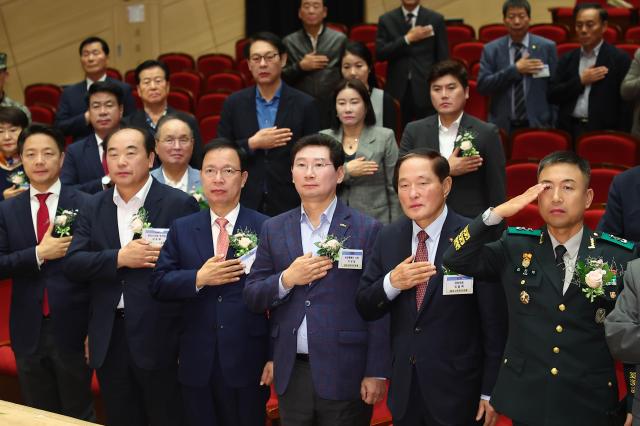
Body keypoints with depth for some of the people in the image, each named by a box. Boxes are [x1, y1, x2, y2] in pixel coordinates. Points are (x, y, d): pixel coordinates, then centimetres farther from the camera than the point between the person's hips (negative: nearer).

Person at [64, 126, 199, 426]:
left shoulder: (179, 204, -5)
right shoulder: (95, 207, 8)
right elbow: (72, 264, -1)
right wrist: (119, 258, -15)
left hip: (159, 336, -4)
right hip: (109, 337, 4)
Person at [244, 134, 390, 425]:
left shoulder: (366, 230, -4)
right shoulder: (273, 230, 8)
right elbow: (252, 297, 7)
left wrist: (377, 373, -9)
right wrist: (286, 280, -11)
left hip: (345, 373, -3)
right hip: (291, 373, 3)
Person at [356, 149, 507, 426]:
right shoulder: (388, 238, 2)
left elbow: (494, 323, -10)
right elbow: (364, 308, 4)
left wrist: (490, 392, -8)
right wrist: (391, 283, -15)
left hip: (456, 389, -4)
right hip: (404, 387, 4)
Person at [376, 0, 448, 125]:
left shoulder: (436, 19, 5)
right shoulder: (386, 20, 6)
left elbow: (443, 59, 4)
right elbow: (379, 53, -5)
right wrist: (408, 39, -11)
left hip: (427, 90, -1)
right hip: (397, 91, 1)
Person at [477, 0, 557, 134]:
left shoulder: (547, 47, 3)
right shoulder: (491, 49, 3)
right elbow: (482, 86, -6)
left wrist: (555, 125, -3)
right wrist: (515, 70, -13)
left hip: (537, 125, 0)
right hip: (503, 126, 0)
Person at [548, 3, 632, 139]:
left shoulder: (619, 59, -1)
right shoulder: (567, 59, 12)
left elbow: (626, 105, -4)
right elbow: (552, 96, 5)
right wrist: (580, 81, -6)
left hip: (603, 132, -3)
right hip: (570, 131, 3)